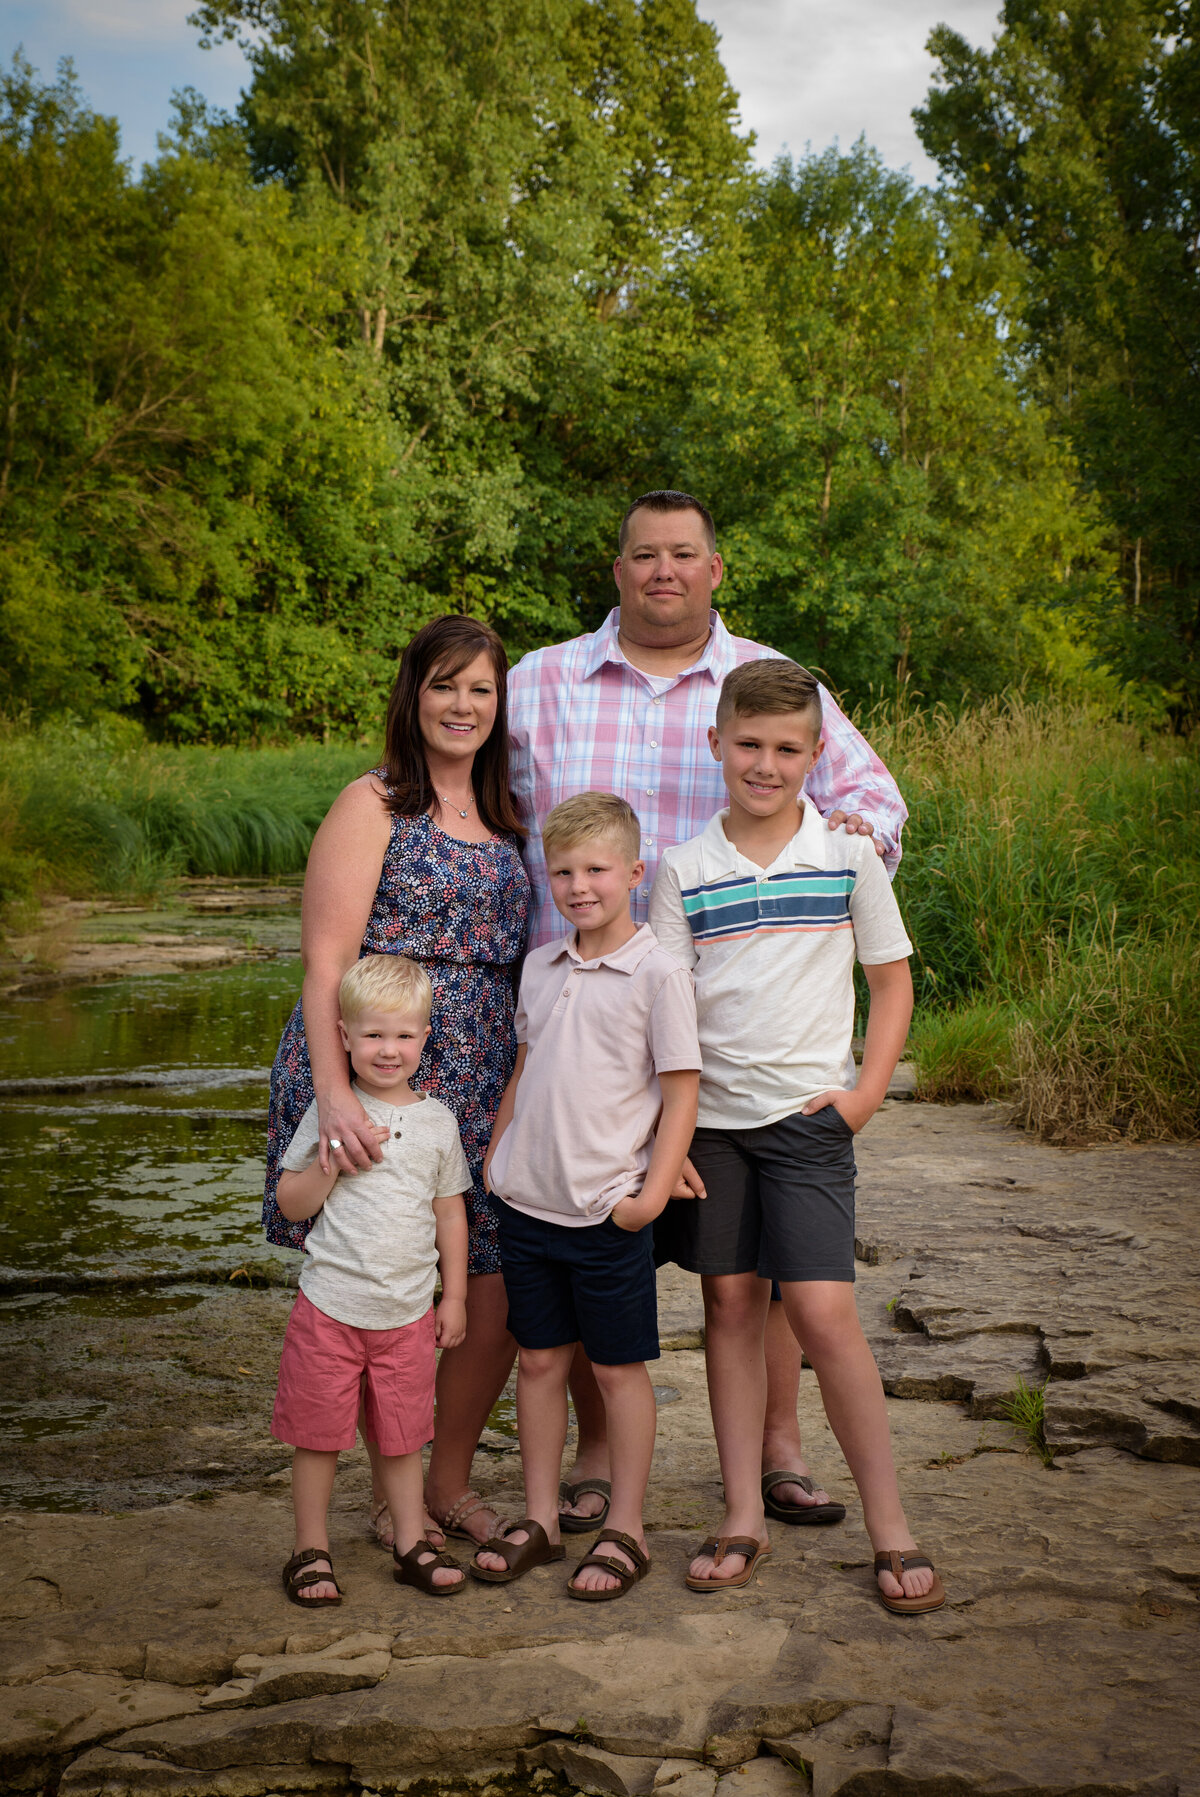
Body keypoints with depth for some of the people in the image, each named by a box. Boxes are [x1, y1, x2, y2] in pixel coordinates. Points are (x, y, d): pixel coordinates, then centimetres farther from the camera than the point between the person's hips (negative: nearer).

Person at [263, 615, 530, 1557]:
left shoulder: (506, 819, 16)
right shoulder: (373, 806, -2)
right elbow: (327, 960, -12)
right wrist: (334, 1093, -23)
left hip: (481, 1087, 6)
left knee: (502, 1300, 4)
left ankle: (451, 1480, 26)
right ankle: (391, 1497, 22)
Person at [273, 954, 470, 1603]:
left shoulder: (437, 1121, 3)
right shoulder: (330, 1114, -4)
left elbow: (450, 1212, 11)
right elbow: (291, 1203, -2)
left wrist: (454, 1296, 10)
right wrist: (335, 1160, -18)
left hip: (408, 1310, 2)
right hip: (329, 1305, -2)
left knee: (401, 1434, 12)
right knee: (319, 1433, 7)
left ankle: (411, 1544, 27)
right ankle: (311, 1551, 22)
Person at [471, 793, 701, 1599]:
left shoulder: (657, 973, -10)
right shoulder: (540, 968, 8)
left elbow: (681, 1093, -10)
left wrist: (654, 1193, -16)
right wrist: (493, 1160, 14)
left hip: (608, 1210, -5)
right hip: (528, 1202, 5)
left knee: (620, 1369, 7)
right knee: (539, 1360, 13)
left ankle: (626, 1531, 19)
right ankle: (540, 1519, 26)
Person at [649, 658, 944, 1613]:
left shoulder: (849, 855, 0)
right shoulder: (684, 866, 2)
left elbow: (892, 980, 7)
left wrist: (867, 1092, -3)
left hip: (807, 1113, -2)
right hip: (708, 1114, 2)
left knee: (823, 1312, -8)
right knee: (730, 1304, 8)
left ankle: (890, 1527, 6)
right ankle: (745, 1518, 19)